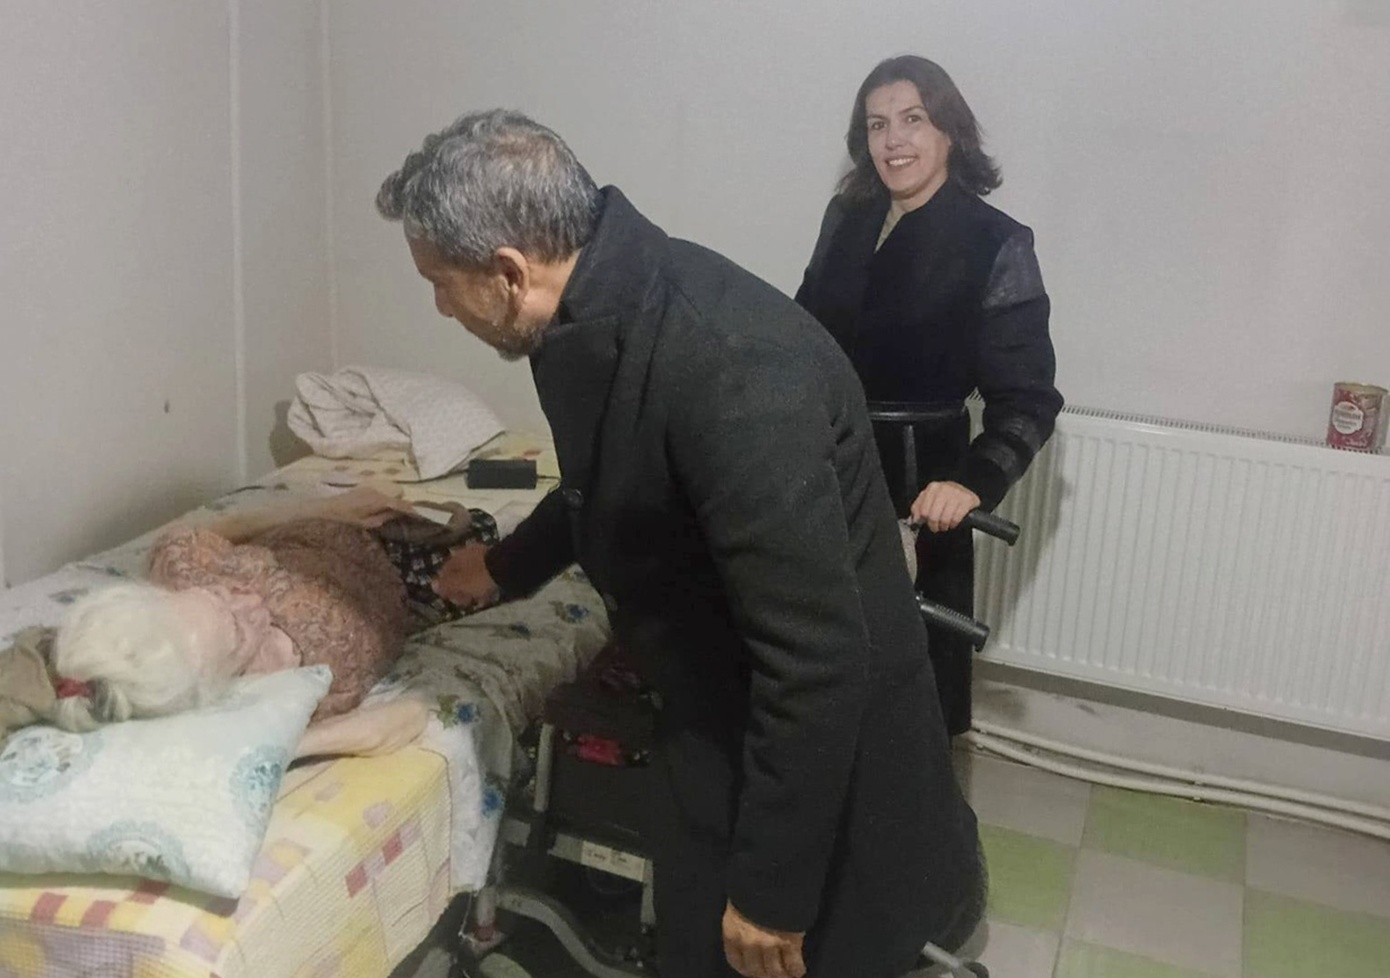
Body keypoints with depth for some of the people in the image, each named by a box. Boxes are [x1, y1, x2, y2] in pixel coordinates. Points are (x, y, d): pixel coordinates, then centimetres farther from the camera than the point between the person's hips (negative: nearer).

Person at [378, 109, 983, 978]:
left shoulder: (730, 368, -35)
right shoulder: (603, 307, -6)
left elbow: (816, 656, -31)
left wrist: (774, 888, -22)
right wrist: (506, 567, 32)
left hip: (815, 732, -8)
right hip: (718, 709, 8)